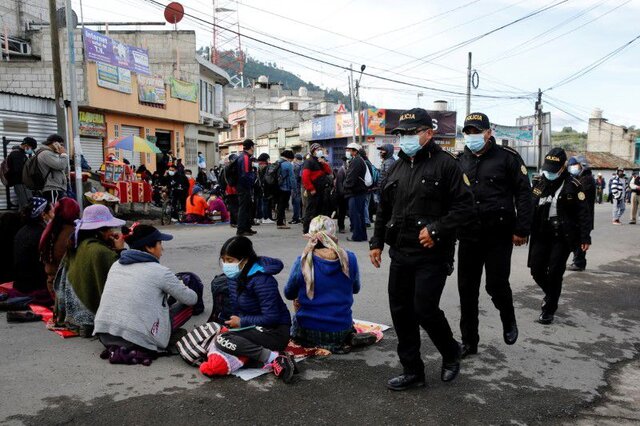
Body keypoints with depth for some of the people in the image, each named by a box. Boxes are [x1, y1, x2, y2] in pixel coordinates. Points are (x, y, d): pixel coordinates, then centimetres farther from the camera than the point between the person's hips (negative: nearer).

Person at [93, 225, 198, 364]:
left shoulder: (116, 264, 12)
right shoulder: (160, 271, -6)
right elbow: (192, 299, 3)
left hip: (104, 336, 7)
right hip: (136, 337, -6)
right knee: (188, 306, 9)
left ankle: (117, 347, 8)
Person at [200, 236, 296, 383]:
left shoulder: (261, 280, -21)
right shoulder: (234, 275, 5)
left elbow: (271, 318, -23)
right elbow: (236, 307, 14)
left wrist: (242, 322, -13)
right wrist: (233, 321, -5)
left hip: (275, 331, -9)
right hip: (252, 327, 9)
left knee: (222, 340, -26)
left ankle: (275, 358, -28)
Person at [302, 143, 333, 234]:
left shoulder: (322, 161, 19)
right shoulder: (309, 161, -9)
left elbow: (329, 172, 11)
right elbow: (305, 176, -19)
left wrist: (324, 163, -5)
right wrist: (311, 189, -19)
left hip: (321, 190, 9)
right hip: (313, 191, -9)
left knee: (320, 209, 14)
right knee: (311, 210, -7)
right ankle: (306, 230, -1)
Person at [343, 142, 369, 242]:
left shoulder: (355, 161, -15)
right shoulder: (360, 160, 19)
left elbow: (351, 179, -19)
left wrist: (346, 186, -3)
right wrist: (347, 186, 16)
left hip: (355, 193, -10)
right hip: (361, 191, 10)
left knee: (354, 214, -5)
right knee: (360, 214, 14)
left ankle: (357, 235, -2)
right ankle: (362, 235, 21)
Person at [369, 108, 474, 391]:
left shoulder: (445, 164, -6)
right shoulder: (398, 168, 15)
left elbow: (465, 207, -11)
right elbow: (384, 210, 21)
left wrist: (436, 229, -20)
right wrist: (377, 242, 16)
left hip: (431, 255, -7)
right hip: (400, 255, 7)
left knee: (425, 310, -6)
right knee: (401, 312, 9)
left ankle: (451, 354, 25)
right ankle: (412, 371, 24)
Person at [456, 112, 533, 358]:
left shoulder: (507, 157, -2)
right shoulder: (460, 162, 9)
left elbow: (524, 195, -4)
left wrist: (521, 230, -9)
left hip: (499, 235, -4)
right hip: (468, 236, 4)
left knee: (497, 285, -2)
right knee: (467, 289, 6)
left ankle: (508, 321, 32)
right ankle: (469, 342, 19)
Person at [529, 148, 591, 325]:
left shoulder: (572, 185, -7)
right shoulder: (538, 182, 4)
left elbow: (583, 212, -6)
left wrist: (585, 237, -9)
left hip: (563, 237, -4)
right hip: (541, 235, 4)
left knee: (554, 273, -2)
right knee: (536, 270, 5)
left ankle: (549, 309, 14)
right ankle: (551, 294, 35)